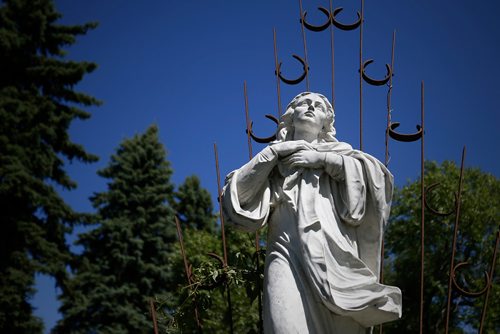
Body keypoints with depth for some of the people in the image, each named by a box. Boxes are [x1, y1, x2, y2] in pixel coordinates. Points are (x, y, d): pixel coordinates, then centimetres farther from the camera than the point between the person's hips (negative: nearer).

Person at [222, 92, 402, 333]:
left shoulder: (339, 152, 26)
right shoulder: (275, 159, 27)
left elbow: (379, 174, 7)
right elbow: (237, 191, 13)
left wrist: (323, 159, 5)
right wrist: (273, 151, 9)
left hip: (335, 253, 0)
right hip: (288, 252, 0)